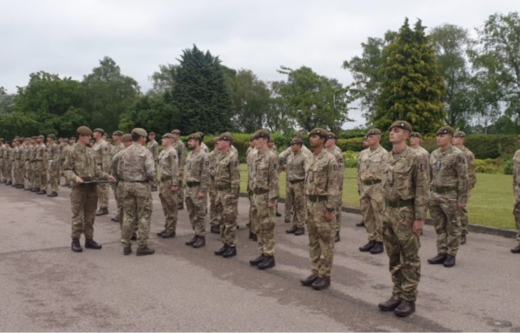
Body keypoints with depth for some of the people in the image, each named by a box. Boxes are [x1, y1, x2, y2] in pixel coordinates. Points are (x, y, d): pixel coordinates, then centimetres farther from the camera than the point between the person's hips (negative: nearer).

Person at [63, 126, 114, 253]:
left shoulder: (91, 151, 11)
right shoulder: (73, 152, -6)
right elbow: (67, 169, -6)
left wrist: (105, 176, 4)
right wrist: (74, 177, -24)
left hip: (92, 187, 6)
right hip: (79, 187, -5)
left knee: (90, 215, 11)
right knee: (78, 215, 0)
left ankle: (89, 239, 20)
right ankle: (75, 241, 9)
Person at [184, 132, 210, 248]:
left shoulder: (203, 155, -14)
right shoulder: (189, 154, 12)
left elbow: (205, 175, -17)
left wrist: (202, 191, -20)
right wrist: (186, 187, 17)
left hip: (198, 188, -9)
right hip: (189, 187, 9)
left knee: (200, 215, -1)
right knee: (192, 214, 13)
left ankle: (201, 237, 6)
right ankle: (196, 235, 21)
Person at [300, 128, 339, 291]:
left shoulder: (329, 160, -14)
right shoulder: (310, 159, 12)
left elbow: (333, 186, -16)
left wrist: (330, 209, -19)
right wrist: (307, 204, 16)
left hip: (323, 204, -8)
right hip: (311, 204, 8)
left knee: (326, 242, 0)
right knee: (313, 241, 12)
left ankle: (325, 276, 7)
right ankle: (315, 272, 20)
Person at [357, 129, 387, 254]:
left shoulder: (384, 154, -8)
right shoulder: (362, 154, 11)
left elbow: (386, 173, -10)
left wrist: (383, 191, -14)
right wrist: (359, 187, 13)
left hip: (377, 187, -6)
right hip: (364, 187, 6)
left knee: (379, 216, -1)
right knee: (367, 216, 10)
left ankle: (379, 242, 7)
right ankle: (371, 240, 19)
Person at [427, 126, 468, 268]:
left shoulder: (457, 155, -10)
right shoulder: (434, 154, 10)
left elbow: (463, 178, -11)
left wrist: (462, 199, -14)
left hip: (450, 195, -6)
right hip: (435, 195, 6)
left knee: (452, 227, 4)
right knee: (439, 226, 11)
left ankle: (451, 255, 12)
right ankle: (441, 253, 18)